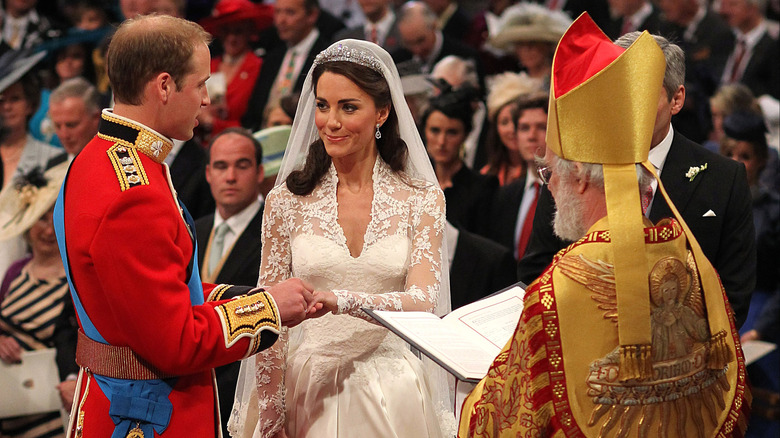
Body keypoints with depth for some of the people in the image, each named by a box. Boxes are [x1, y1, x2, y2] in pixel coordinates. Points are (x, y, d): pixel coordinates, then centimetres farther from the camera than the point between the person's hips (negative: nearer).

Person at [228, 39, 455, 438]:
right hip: (309, 388, 0)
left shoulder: (421, 199, -2)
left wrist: (337, 300, -31)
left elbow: (422, 302, -14)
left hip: (392, 394, 0)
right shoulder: (287, 200, 0)